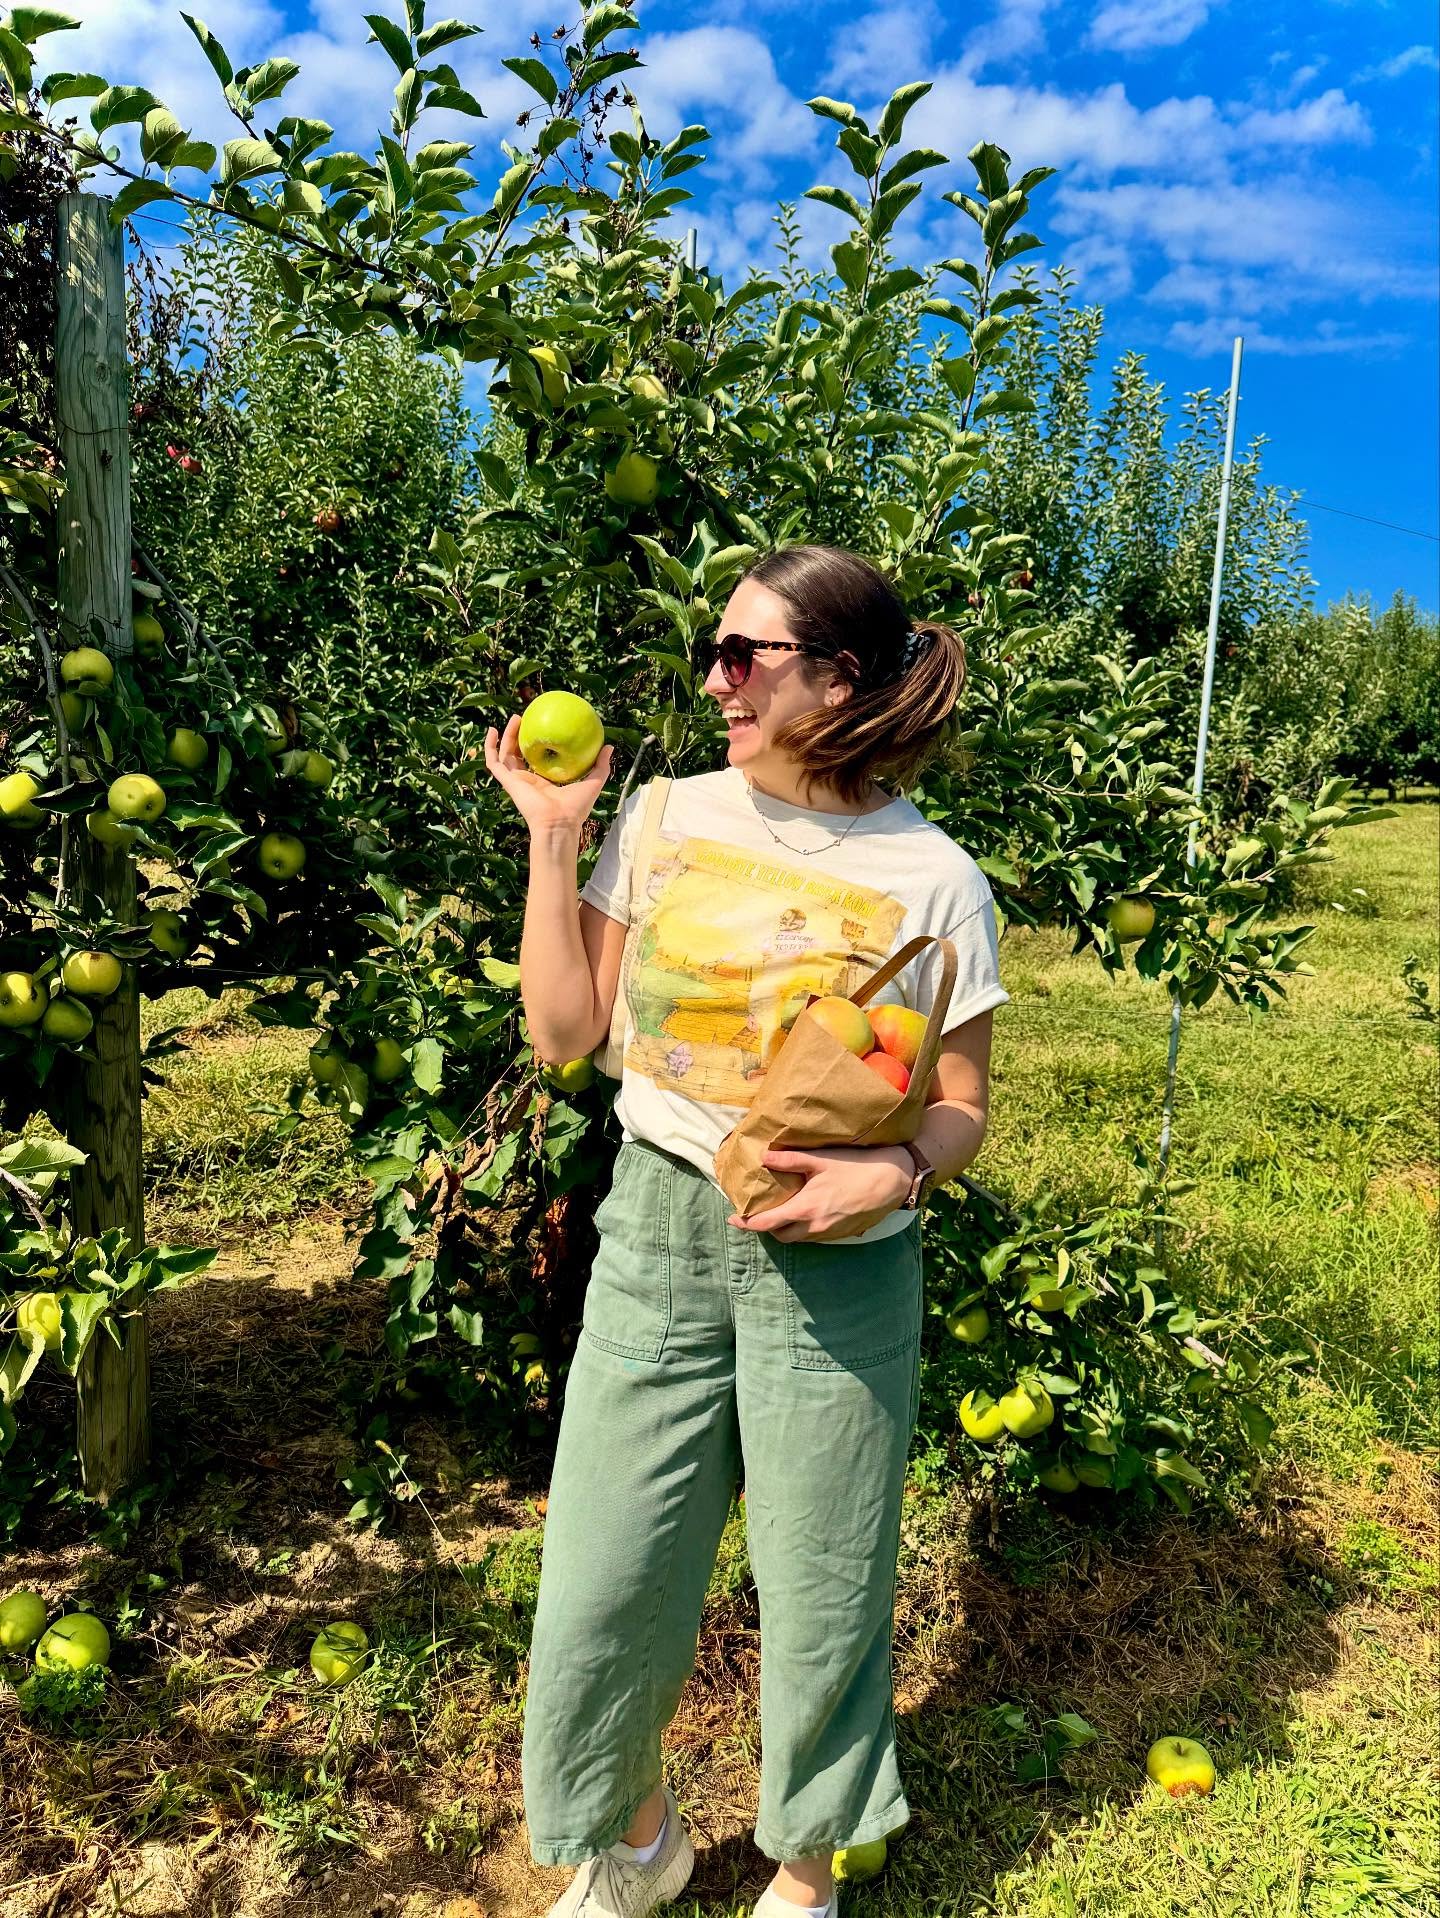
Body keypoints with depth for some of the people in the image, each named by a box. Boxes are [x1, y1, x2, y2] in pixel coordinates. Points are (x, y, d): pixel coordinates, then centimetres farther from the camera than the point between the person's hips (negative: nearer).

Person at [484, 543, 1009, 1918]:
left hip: (838, 1269, -2)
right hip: (657, 1234, 3)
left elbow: (960, 1105, 0)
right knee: (600, 1585, 10)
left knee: (824, 1597, 13)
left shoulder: (933, 880, -7)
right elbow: (562, 1031, 1)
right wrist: (552, 833, -2)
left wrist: (896, 1170, -21)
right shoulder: (667, 817, 1)